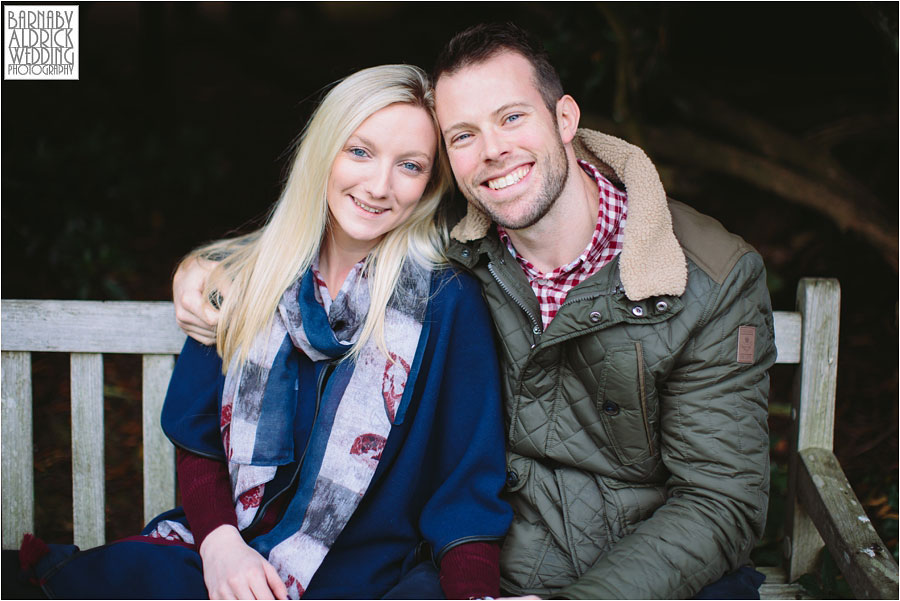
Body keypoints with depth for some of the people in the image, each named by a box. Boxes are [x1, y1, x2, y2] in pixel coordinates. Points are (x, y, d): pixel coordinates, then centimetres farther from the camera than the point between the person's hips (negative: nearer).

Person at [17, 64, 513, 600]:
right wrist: (218, 540, -10)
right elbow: (198, 438, 8)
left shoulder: (448, 302, -7)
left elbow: (468, 482, -6)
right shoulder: (244, 278, 5)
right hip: (223, 556, 2)